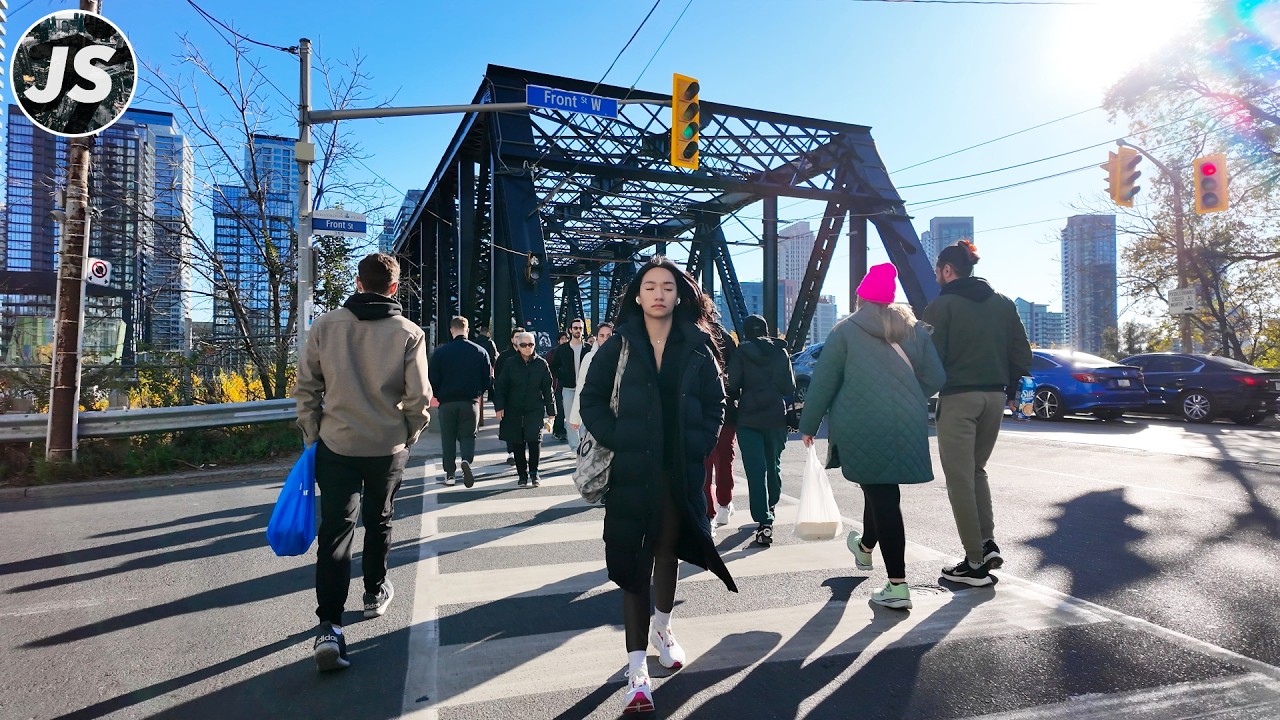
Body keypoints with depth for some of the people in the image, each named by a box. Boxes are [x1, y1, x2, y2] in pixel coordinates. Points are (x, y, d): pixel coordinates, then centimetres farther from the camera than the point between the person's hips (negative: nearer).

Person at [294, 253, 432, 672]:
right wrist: (410, 436, 8)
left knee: (335, 528, 2)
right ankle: (376, 593, 37)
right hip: (388, 447, 0)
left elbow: (306, 386, 0)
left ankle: (329, 626, -6)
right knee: (378, 521, 20)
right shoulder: (409, 333, -9)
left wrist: (312, 434, 12)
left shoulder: (326, 326, -3)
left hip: (336, 445, 1)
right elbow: (419, 396, -10)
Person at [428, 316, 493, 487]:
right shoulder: (480, 351, 0)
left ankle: (450, 473, 12)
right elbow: (488, 379, 2)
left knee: (448, 438, 12)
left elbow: (432, 379, -2)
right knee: (468, 435, 10)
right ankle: (466, 461, -17)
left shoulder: (440, 352, -3)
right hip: (471, 402, 0)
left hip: (447, 401, 0)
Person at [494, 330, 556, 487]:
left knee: (534, 440, -15)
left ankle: (533, 472, 4)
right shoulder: (510, 364, 1)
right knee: (518, 444, 6)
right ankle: (522, 475, 20)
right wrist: (499, 407, -6)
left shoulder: (541, 364, 2)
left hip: (535, 410, -1)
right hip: (514, 411, 1)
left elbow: (547, 388, 6)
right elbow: (500, 386, 3)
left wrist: (550, 410, 5)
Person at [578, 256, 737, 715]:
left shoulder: (696, 347, 3)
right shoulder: (619, 345, -1)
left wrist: (700, 447, -5)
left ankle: (662, 628, 43)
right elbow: (591, 399, -1)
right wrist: (616, 442, -11)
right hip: (631, 471, -2)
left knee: (667, 552, 18)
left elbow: (716, 403, 6)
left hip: (681, 471, 2)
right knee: (634, 561, -2)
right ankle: (636, 669, 2)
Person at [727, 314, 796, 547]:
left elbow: (733, 385, -10)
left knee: (756, 470, -4)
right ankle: (770, 508, 37)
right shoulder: (781, 352, 3)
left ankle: (764, 522, -13)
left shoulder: (741, 353, -4)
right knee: (773, 464, 21)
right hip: (776, 417, 3)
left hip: (749, 419, -3)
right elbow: (790, 387, 3)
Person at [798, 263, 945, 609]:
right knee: (884, 489, 22)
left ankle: (897, 585, -5)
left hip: (863, 427, -5)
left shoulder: (846, 330, -2)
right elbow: (934, 378, 7)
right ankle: (866, 547, 46)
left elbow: (823, 382, -3)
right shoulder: (915, 327, 10)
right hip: (908, 426, 5)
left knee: (881, 495, -3)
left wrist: (809, 426, 6)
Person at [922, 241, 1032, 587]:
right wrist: (1011, 390, 18)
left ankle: (975, 563, 2)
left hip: (958, 398, -6)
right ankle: (988, 542, 14)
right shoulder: (1002, 303, 11)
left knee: (960, 478, 0)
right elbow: (1021, 352, 11)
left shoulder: (941, 306, -7)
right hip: (994, 397, 7)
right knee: (976, 471, 21)